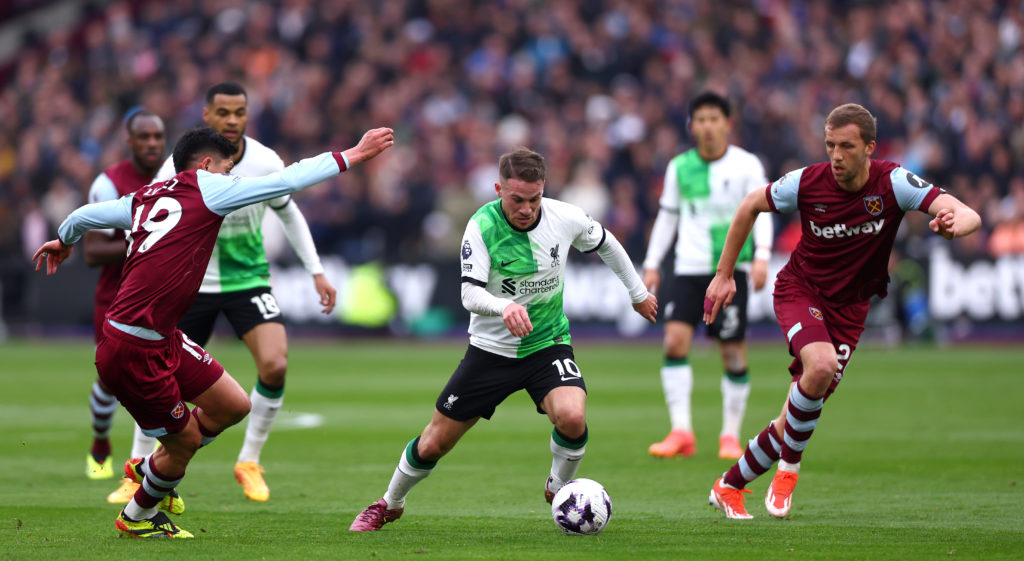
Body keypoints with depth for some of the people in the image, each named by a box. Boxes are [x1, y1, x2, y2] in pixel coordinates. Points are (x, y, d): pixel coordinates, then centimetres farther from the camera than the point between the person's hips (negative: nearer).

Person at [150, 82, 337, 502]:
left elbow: (289, 214, 9)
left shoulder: (266, 163, -9)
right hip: (191, 282, -1)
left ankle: (249, 463, 0)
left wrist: (316, 272, 7)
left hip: (249, 279, 1)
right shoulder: (182, 165, -15)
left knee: (275, 365, -19)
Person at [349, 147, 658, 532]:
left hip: (548, 344, 1)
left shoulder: (566, 218, -13)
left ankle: (559, 490, 2)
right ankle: (389, 505, 34)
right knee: (434, 443, 5)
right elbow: (470, 294, -26)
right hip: (491, 350, -1)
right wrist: (504, 307, -47)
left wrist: (638, 293, 19)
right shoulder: (482, 226, -19)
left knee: (572, 418, -29)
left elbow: (605, 244, 9)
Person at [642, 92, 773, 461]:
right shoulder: (679, 167, 7)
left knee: (733, 353, -3)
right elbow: (667, 215, 16)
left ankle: (730, 436, 12)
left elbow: (761, 212, -3)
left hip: (732, 268, -2)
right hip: (689, 268, 2)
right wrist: (652, 264, 11)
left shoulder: (746, 165, 0)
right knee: (675, 340, -13)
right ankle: (681, 432, -13)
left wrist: (762, 256, -17)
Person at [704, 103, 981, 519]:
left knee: (797, 419, 2)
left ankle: (729, 486, 23)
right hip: (800, 291, -2)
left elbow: (969, 215, -26)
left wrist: (953, 224, -51)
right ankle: (788, 466, -11)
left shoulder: (893, 183, -18)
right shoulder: (806, 183, -17)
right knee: (821, 365, -33)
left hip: (849, 308, 2)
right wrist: (724, 274, 3)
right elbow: (750, 206, 2)